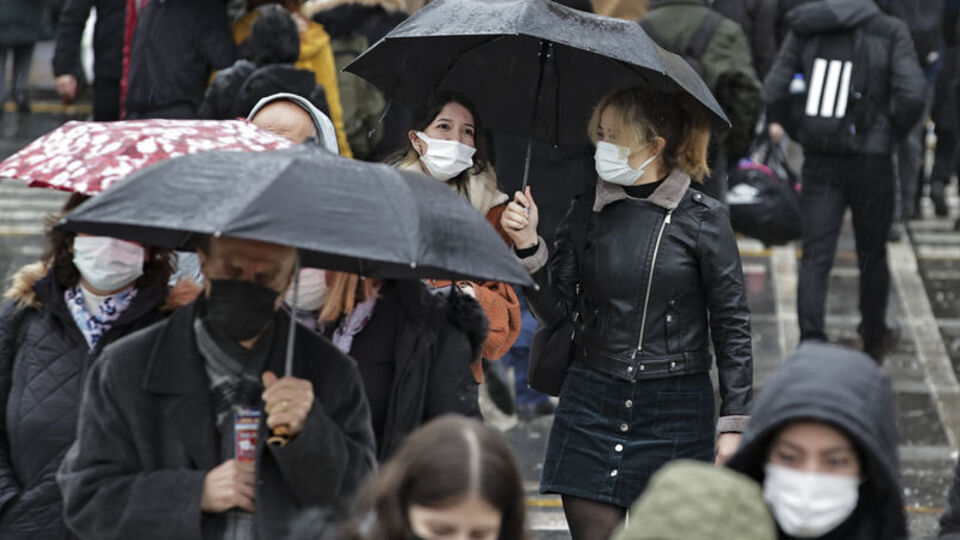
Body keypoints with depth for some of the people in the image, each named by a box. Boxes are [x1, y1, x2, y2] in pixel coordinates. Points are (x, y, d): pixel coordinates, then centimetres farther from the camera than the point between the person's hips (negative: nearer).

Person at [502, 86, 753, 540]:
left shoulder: (702, 220, -4)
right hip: (592, 403, 3)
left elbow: (732, 327, -1)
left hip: (675, 407, -3)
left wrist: (733, 422, -4)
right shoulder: (586, 212, 6)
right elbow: (554, 309, 5)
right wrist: (528, 246, -10)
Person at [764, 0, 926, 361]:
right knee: (872, 254, 17)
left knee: (815, 257, 1)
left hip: (819, 163, 1)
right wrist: (893, 135, 0)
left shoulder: (806, 30, 0)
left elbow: (773, 94, -4)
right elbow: (913, 94, -17)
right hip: (871, 162, -1)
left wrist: (800, 134, 9)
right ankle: (874, 339, 35)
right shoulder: (890, 32, -7)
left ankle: (810, 343, -14)